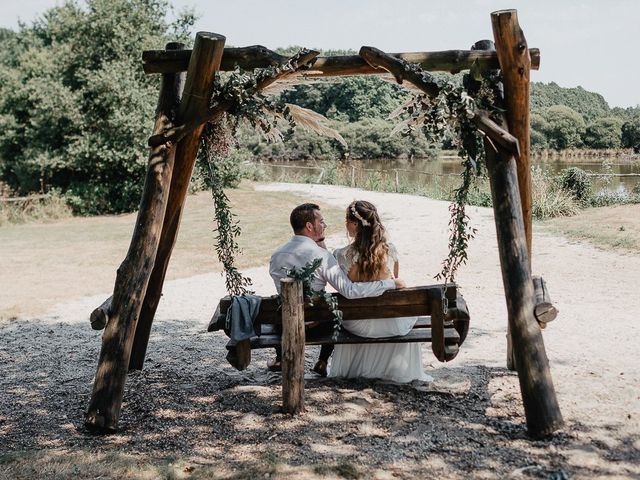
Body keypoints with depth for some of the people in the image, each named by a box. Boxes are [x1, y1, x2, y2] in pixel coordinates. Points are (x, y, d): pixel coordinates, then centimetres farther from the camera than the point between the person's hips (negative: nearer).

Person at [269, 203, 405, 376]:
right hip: (316, 326, -3)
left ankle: (279, 359, 42)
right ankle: (322, 362, 31)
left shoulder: (276, 255, -9)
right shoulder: (321, 255, -23)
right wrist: (392, 283, -23)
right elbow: (350, 291, -30)